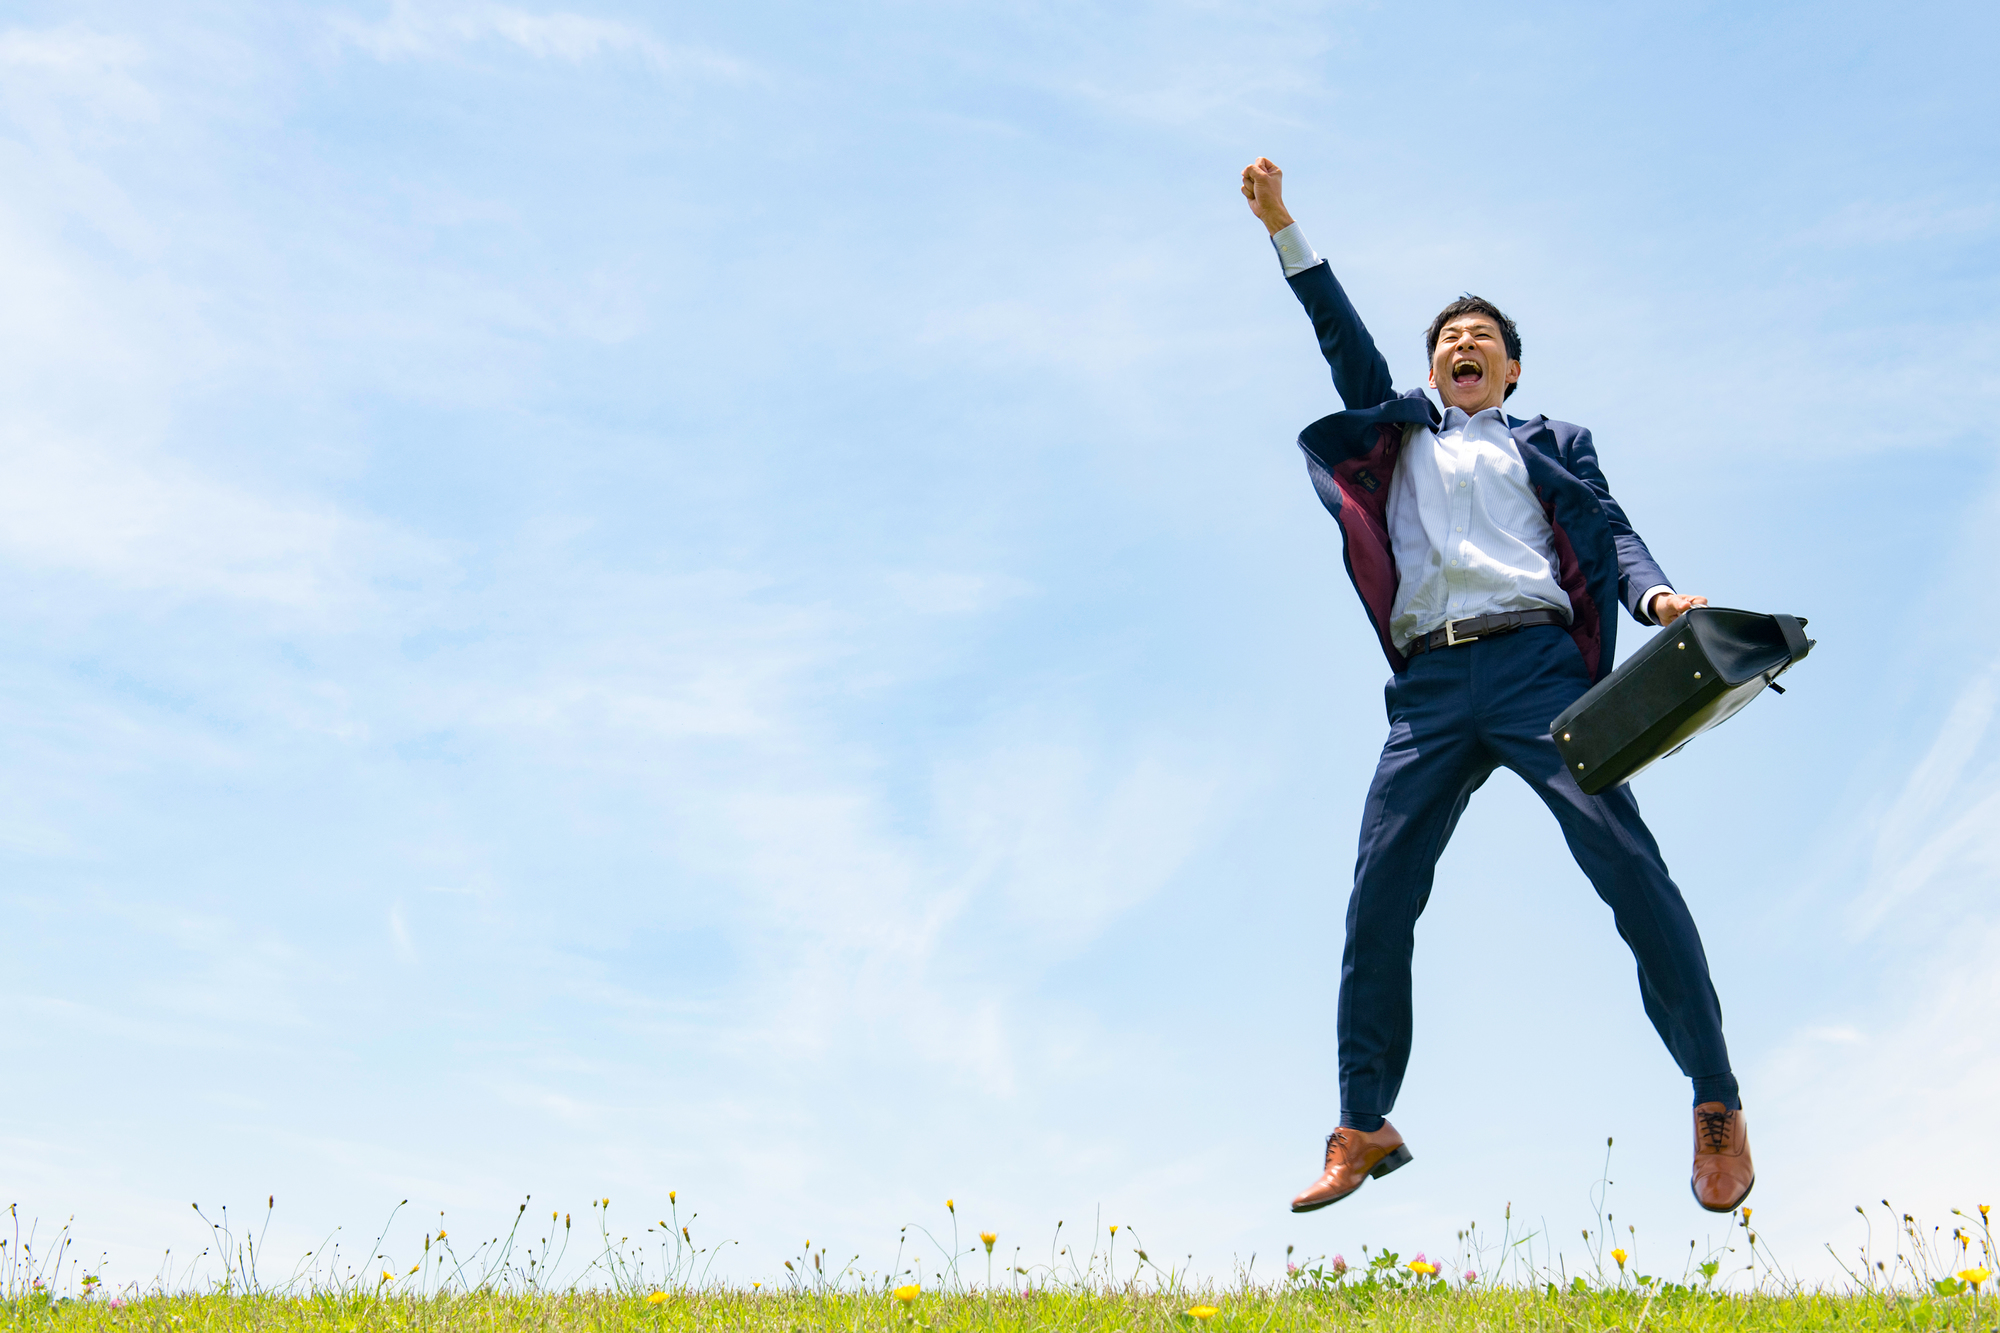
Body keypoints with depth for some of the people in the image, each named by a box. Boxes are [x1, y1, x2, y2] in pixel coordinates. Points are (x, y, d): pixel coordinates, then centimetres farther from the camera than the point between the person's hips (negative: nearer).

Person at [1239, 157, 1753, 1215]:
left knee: (1627, 861, -16)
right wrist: (1282, 228, 20)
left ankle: (1717, 1106, -7)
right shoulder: (1396, 439, 29)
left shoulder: (1550, 444, 23)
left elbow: (1609, 530, 10)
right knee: (1376, 898, -6)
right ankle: (1363, 1127, 3)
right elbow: (1344, 342, 24)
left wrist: (1658, 596, -11)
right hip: (1430, 684, 2)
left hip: (1535, 662, -2)